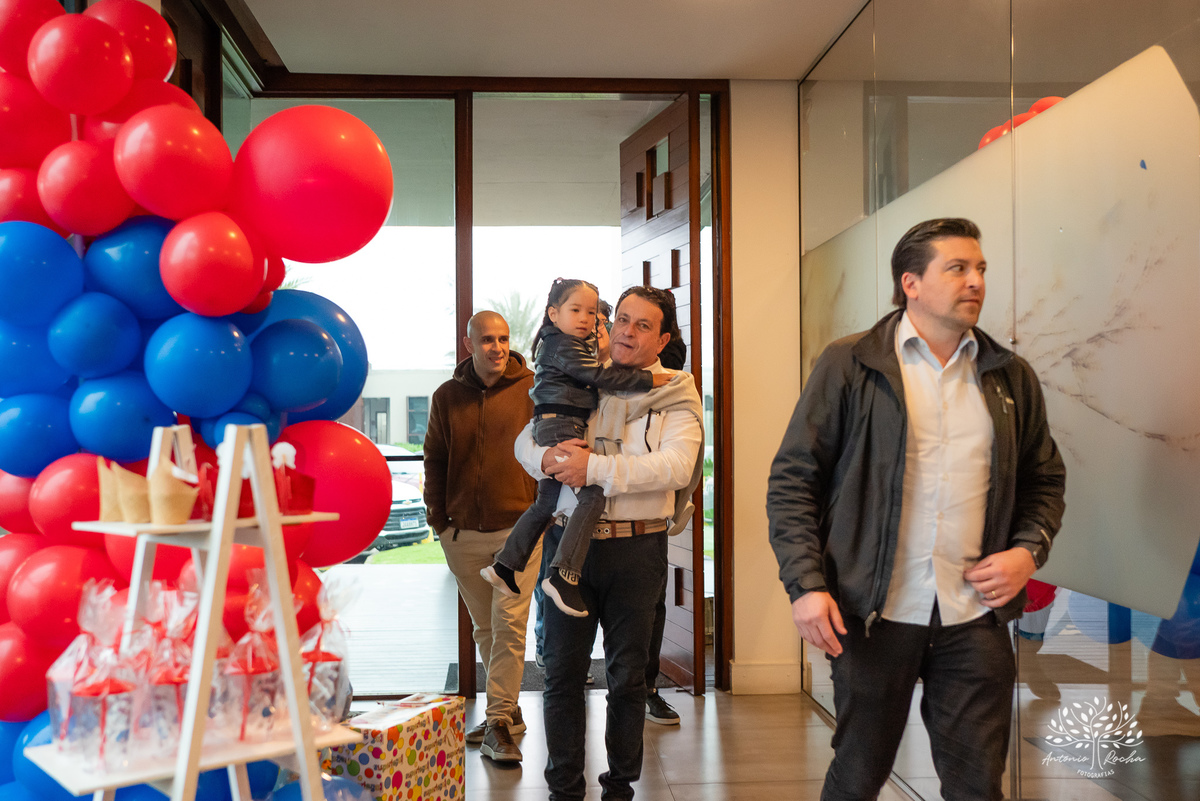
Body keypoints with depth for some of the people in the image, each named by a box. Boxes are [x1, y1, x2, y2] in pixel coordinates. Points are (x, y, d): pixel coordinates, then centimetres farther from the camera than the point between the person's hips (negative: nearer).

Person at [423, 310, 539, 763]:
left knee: (509, 625, -9)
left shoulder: (531, 389, -1)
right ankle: (508, 711, 28)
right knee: (484, 628, 13)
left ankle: (498, 725, -1)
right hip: (462, 533, 4)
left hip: (518, 527, -3)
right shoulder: (447, 397, 7)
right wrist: (438, 517, 5)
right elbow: (435, 460, 12)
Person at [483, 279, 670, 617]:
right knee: (593, 493, -19)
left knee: (546, 502, 18)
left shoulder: (579, 344, 22)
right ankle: (563, 575, -24)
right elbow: (600, 376, -18)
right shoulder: (563, 346, -10)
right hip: (560, 427, -11)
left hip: (551, 428, 11)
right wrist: (648, 379, -15)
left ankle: (504, 565, 26)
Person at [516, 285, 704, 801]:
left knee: (627, 674, 10)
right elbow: (525, 439, 11)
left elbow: (675, 466, -15)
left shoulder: (676, 396, 1)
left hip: (636, 549, -2)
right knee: (563, 669, 5)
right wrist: (547, 457, -13)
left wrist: (596, 468, -22)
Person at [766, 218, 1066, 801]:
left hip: (976, 618, 3)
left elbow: (1046, 479, 19)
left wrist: (1029, 550, 1)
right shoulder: (848, 365, -3)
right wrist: (805, 584, -12)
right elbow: (793, 480, -4)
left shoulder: (1011, 377, 9)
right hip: (873, 616, -3)